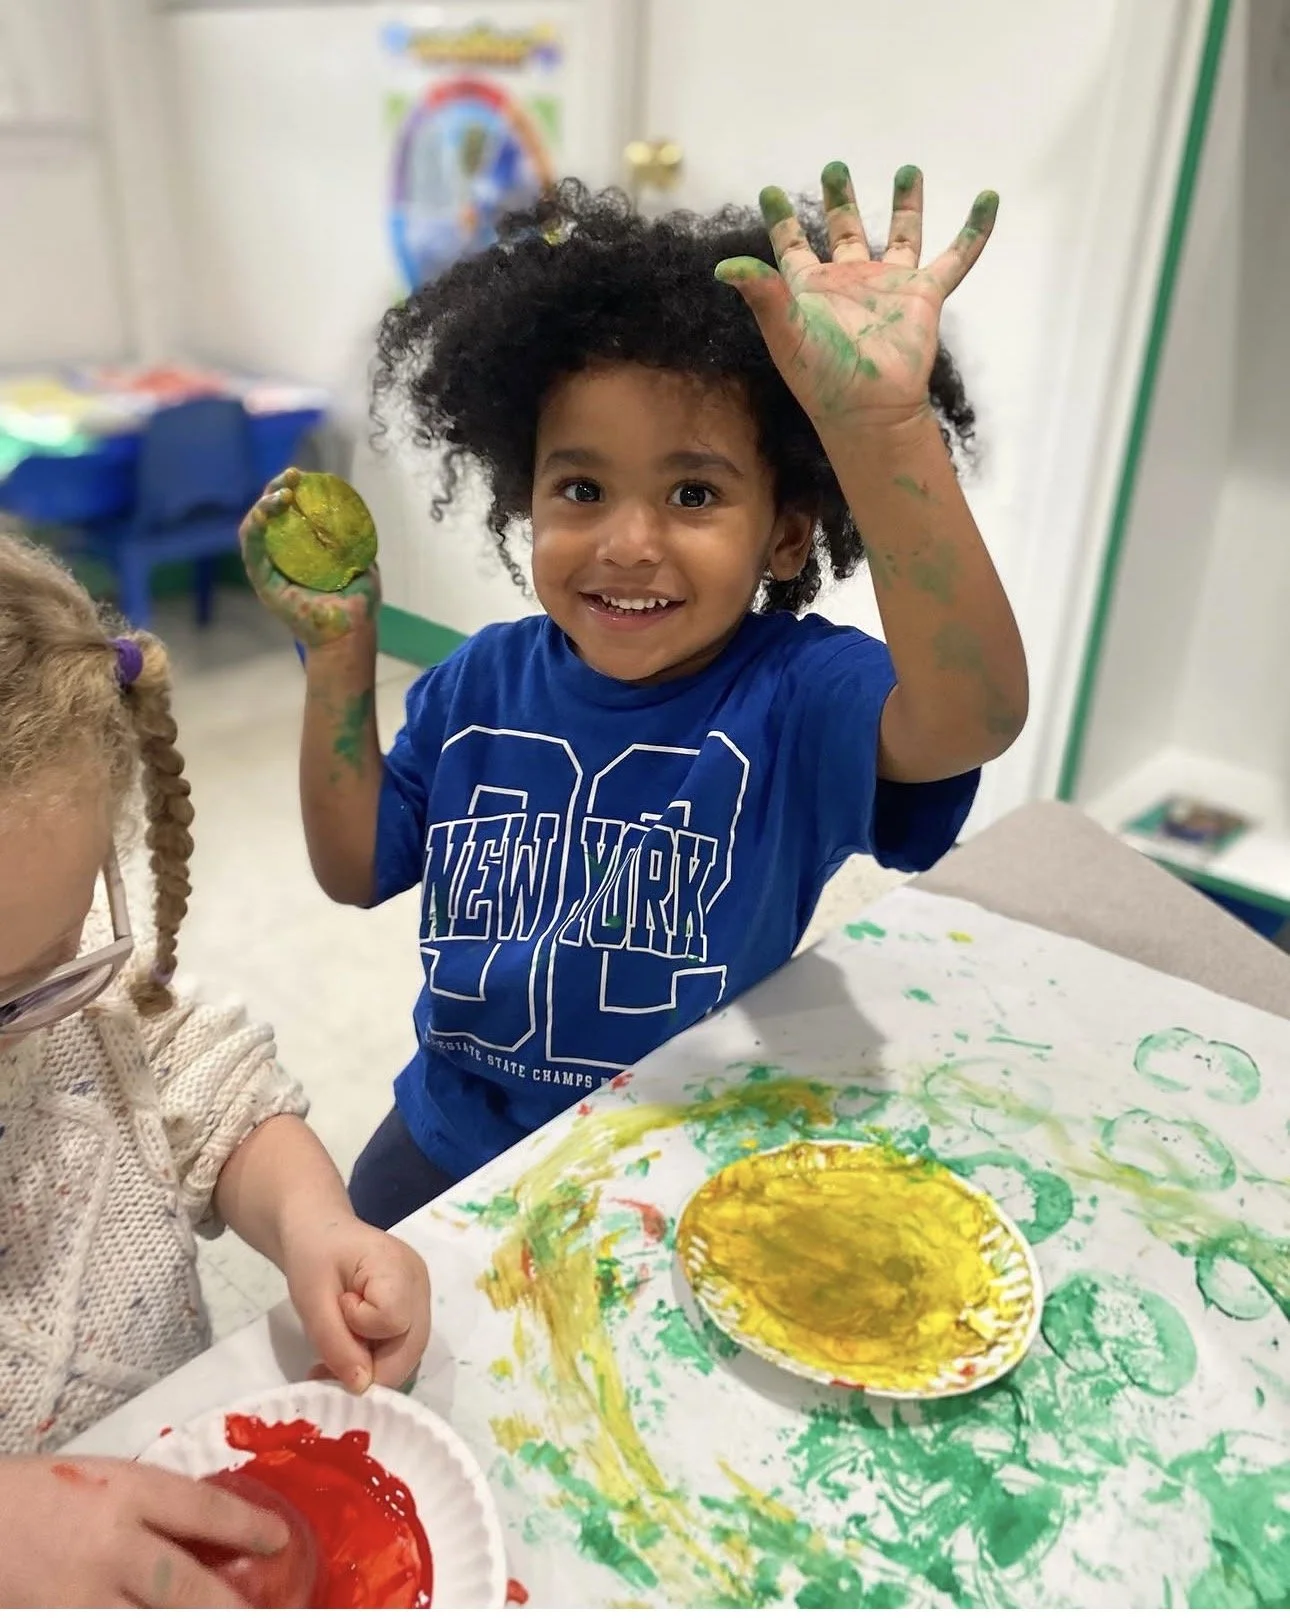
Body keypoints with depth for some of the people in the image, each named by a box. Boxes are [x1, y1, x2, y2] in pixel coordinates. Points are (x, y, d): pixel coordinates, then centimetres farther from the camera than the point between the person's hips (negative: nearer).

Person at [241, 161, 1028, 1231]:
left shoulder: (798, 697, -24)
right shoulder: (483, 683, -9)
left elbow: (974, 715, -45)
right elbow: (358, 869, 0)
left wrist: (886, 425, -59)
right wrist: (339, 651, -12)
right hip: (446, 1147, 5)